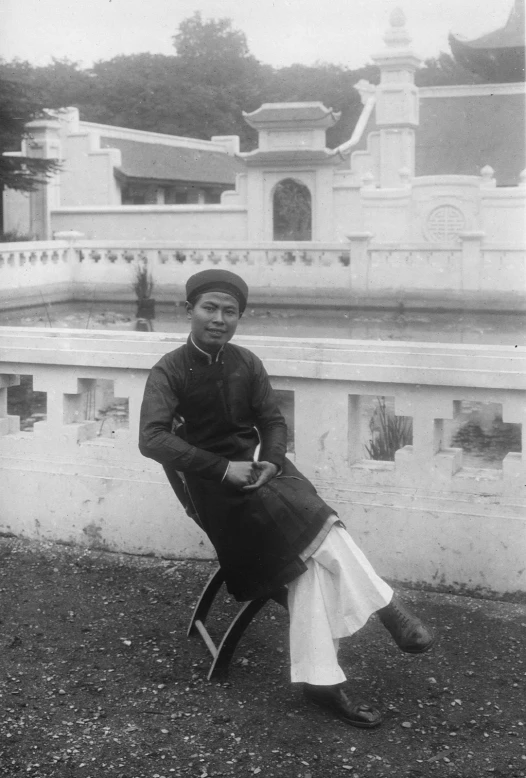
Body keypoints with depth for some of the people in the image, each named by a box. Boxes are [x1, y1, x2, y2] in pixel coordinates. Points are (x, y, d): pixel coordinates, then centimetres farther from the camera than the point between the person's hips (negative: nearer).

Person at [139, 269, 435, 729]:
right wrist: (224, 467, -24)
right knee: (317, 533, -25)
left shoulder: (246, 364, 10)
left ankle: (319, 678, -20)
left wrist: (270, 462, -13)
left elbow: (273, 422, 11)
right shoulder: (169, 372, -4)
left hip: (260, 471, 4)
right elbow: (152, 439, -16)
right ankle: (386, 607, -13)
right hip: (213, 485, -4)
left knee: (310, 555, -21)